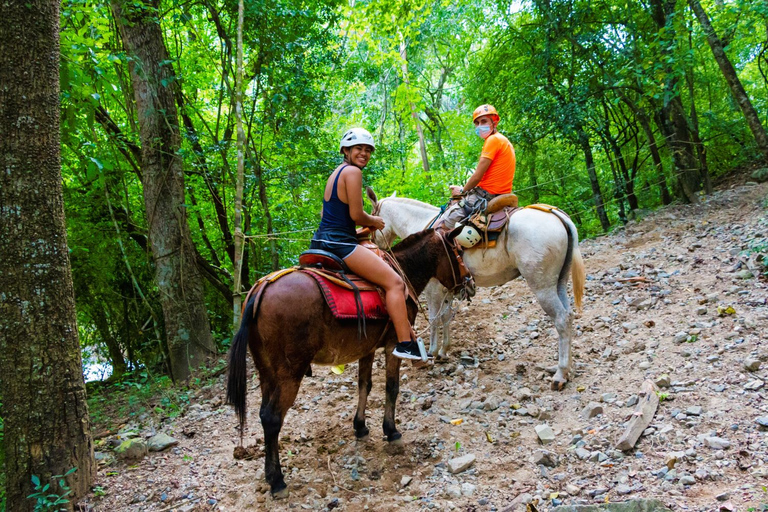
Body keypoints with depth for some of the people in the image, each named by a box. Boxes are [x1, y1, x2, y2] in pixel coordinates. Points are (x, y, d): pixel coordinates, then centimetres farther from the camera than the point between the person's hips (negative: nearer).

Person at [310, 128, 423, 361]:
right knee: (395, 282, -11)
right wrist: (374, 221, 6)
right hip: (339, 243, -10)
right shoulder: (352, 171, -9)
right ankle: (405, 343, -15)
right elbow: (356, 215, -14)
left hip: (320, 241, 10)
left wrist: (366, 223, 20)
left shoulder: (337, 172, 20)